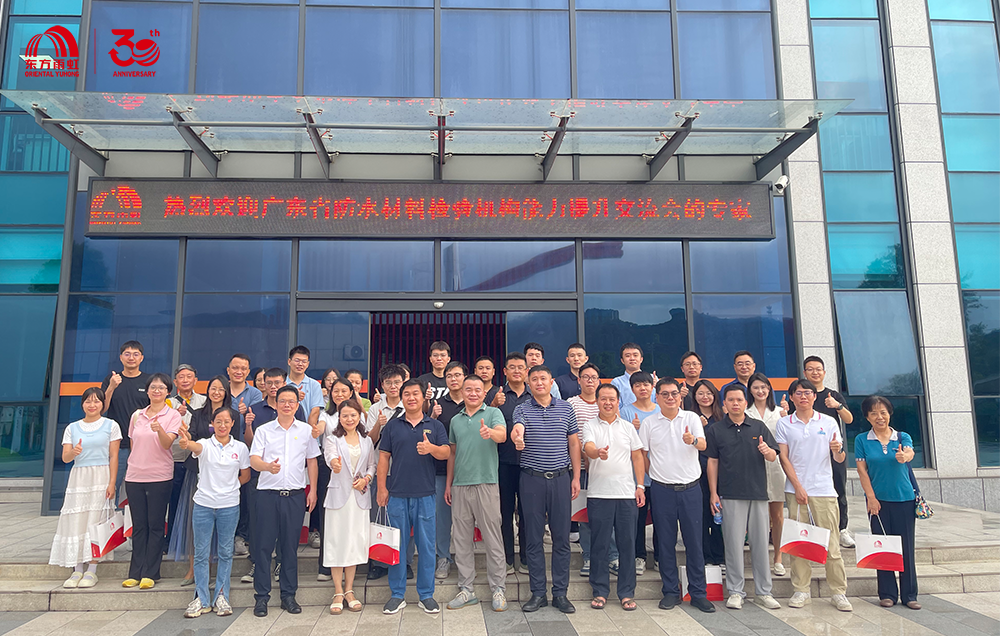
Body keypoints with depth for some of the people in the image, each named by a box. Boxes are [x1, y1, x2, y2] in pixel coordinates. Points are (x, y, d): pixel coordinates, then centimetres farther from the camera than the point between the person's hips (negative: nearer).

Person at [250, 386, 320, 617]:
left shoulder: (306, 430, 7)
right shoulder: (264, 430, 3)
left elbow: (312, 461, 12)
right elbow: (253, 459, -5)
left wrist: (313, 491, 7)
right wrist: (267, 466, -27)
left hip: (295, 495, 1)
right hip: (268, 493, -1)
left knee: (291, 545, 7)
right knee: (264, 544, 2)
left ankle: (288, 595, 17)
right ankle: (261, 595, 14)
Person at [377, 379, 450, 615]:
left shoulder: (435, 426, 7)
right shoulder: (392, 426, 8)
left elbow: (446, 452, -3)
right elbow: (383, 457, 7)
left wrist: (431, 448, -24)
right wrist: (382, 488, 1)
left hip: (425, 494, 0)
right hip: (397, 494, 0)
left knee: (426, 545, 4)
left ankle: (426, 595, 17)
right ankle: (397, 594, 18)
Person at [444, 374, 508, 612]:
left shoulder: (493, 413, 0)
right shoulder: (455, 420, 15)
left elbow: (502, 435, -19)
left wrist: (490, 432, -42)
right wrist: (448, 484, 17)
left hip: (486, 483, -5)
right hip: (460, 485, 5)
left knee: (492, 538, 0)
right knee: (461, 539, 9)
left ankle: (498, 589, 11)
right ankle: (466, 589, 19)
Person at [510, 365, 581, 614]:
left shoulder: (566, 408, 7)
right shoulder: (522, 409, 1)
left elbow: (574, 444, 10)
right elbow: (517, 428, -21)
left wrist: (576, 477, 4)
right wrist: (517, 438, -45)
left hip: (560, 478, 1)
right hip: (532, 479, -1)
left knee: (561, 538, 5)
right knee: (534, 539, 6)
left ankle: (560, 593, 16)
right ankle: (538, 593, 17)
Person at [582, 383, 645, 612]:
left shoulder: (628, 427, 12)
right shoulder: (590, 426, 3)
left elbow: (637, 457, 13)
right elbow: (588, 449, -15)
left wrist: (640, 486, 5)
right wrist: (598, 453, -38)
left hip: (626, 493, 2)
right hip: (599, 494, -2)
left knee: (627, 544, 4)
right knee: (599, 544, 3)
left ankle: (626, 593, 15)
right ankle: (600, 592, 15)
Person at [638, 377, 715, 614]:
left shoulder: (691, 418, 3)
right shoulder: (649, 423, 4)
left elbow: (703, 445, -12)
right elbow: (641, 454, 10)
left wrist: (693, 440, -34)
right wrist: (655, 474, 3)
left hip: (690, 488, 0)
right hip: (662, 489, 0)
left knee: (694, 541, 4)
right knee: (665, 542, 6)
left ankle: (698, 593, 16)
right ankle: (671, 592, 18)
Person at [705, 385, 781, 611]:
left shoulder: (759, 427, 9)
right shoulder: (715, 430, 4)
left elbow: (774, 457, 7)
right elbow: (712, 462, 4)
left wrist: (767, 451, -17)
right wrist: (713, 493, -1)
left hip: (758, 492, 2)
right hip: (730, 495, -2)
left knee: (760, 542, 7)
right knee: (734, 543, 1)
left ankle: (763, 592, 18)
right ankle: (735, 592, 11)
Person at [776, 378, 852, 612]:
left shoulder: (828, 422, 7)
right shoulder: (784, 424, 6)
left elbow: (839, 459, 6)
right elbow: (784, 457, 2)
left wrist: (838, 450, -17)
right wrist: (798, 486, -6)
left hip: (824, 490, 0)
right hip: (796, 490, 0)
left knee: (831, 543, 0)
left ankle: (838, 593, 10)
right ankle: (800, 591, 12)